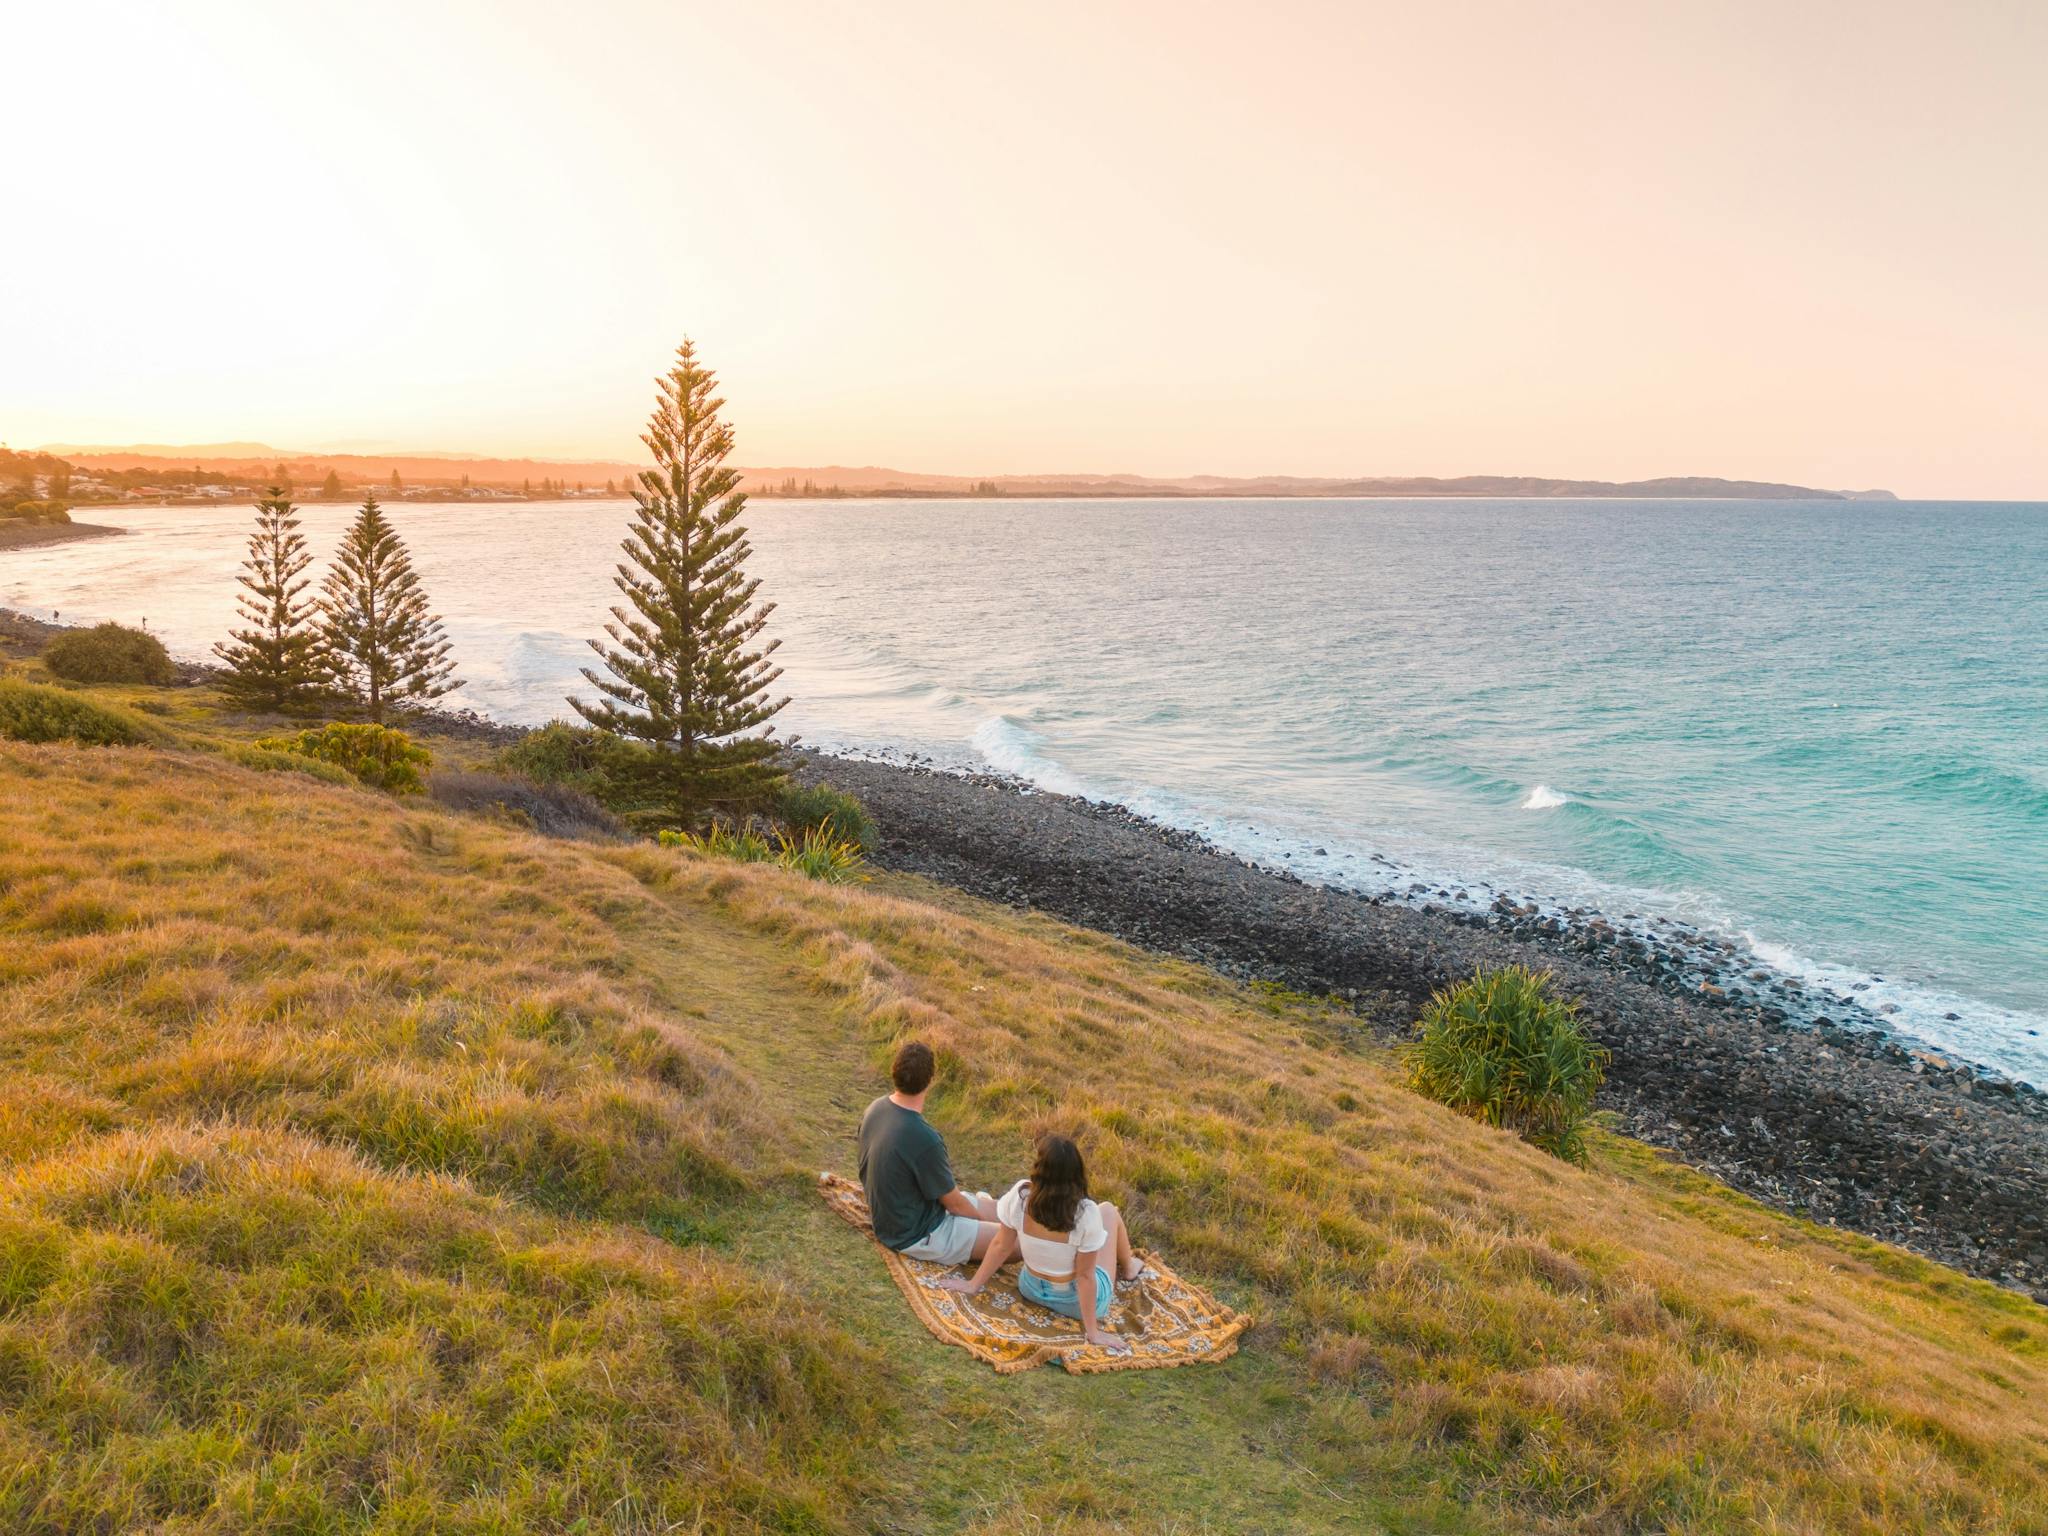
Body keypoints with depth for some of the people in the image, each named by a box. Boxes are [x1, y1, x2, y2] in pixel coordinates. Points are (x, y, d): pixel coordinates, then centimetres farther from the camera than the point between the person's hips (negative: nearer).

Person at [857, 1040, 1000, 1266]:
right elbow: (954, 1204, -18)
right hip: (916, 1235, -9)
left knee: (995, 1208, 17)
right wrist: (980, 1216, 2)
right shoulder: (924, 1139, -33)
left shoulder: (875, 1109, -8)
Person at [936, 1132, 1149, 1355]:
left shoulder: (1019, 1196, -24)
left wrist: (974, 1285, 6)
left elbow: (1001, 1246, -10)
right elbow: (1085, 1276, -23)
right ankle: (1129, 1268, 44)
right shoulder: (1086, 1213, -32)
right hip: (1080, 1301, -3)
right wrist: (1093, 1332, -12)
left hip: (1032, 1290, 3)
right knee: (1108, 1210, 16)